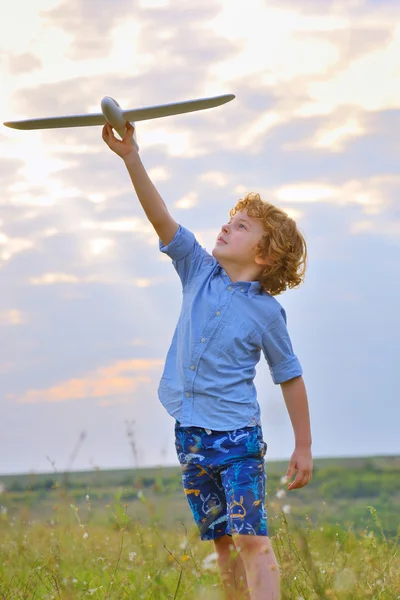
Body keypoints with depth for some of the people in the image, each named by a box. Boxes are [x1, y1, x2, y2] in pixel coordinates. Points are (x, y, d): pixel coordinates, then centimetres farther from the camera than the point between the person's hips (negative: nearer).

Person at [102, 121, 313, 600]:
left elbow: (290, 377, 2)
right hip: (189, 432, 5)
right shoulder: (200, 273, 5)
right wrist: (131, 158, -17)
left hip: (236, 434, -5)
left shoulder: (265, 311, -5)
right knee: (221, 542, 10)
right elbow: (161, 219, -5)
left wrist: (303, 447, 4)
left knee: (251, 538, -14)